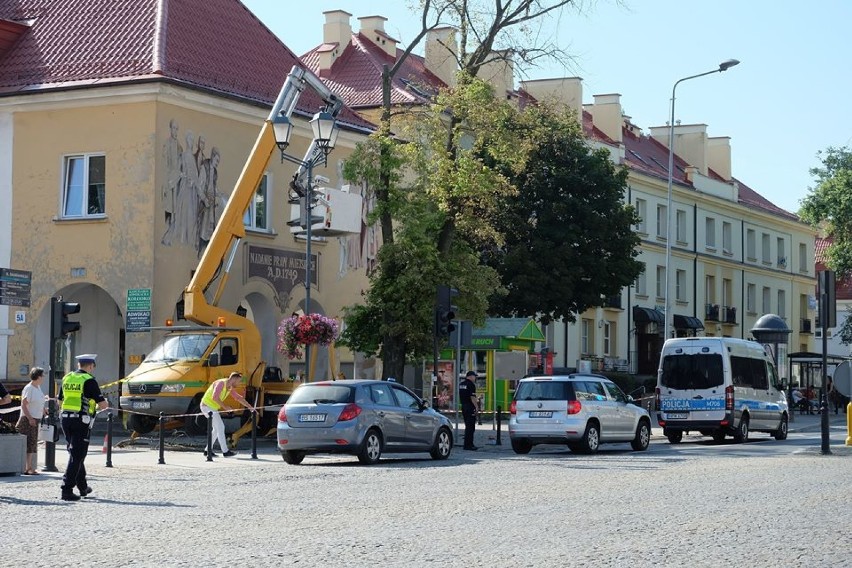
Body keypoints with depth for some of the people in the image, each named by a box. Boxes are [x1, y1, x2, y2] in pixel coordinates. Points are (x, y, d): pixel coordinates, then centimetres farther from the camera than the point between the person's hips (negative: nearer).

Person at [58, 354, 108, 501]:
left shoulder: (67, 378, 10)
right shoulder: (89, 380, -9)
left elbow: (60, 401, 20)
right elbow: (103, 404, -10)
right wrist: (96, 407, 12)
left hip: (65, 419, 7)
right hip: (81, 421, -7)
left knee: (75, 454, 18)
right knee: (76, 456, -4)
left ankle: (83, 487, 29)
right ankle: (67, 490, -9)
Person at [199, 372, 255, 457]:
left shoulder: (230, 388, 9)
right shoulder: (221, 383, -19)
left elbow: (238, 397, 15)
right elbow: (215, 397, -30)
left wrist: (250, 407, 10)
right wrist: (224, 406, -25)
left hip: (213, 408, 10)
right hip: (207, 406, -10)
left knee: (217, 429, 13)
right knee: (220, 427, -11)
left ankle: (208, 450, 18)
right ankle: (225, 451, -11)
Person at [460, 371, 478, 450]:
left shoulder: (461, 384, 13)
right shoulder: (471, 384, -13)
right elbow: (472, 397, -18)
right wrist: (476, 407, -15)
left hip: (463, 406, 9)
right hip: (470, 407, -9)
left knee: (468, 426, 15)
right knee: (470, 427, -6)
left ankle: (469, 444, 20)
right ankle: (468, 445, -7)